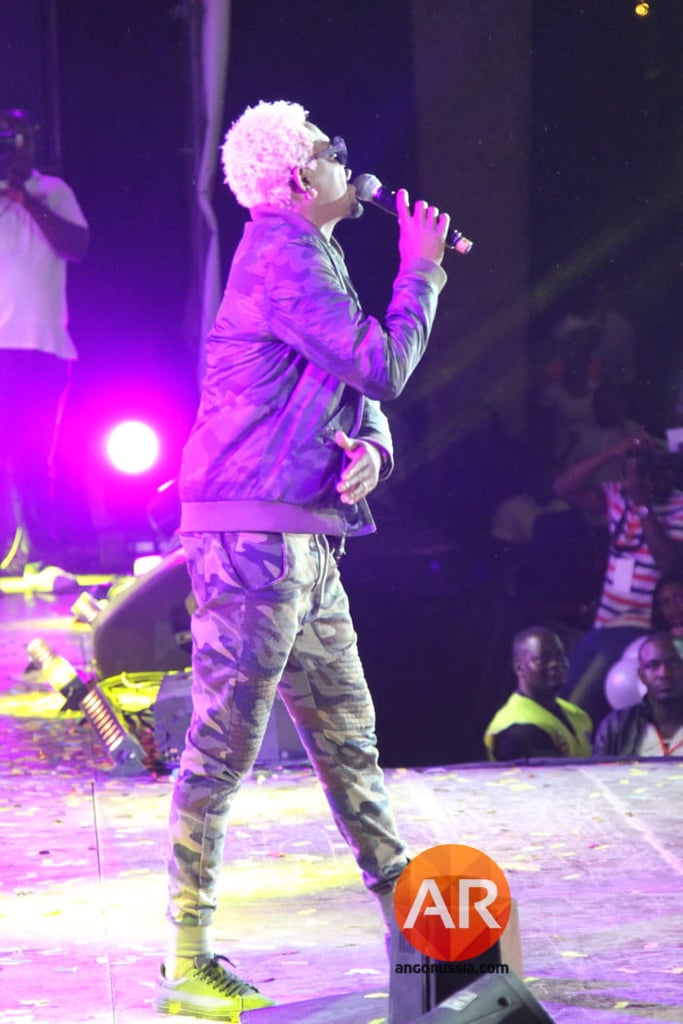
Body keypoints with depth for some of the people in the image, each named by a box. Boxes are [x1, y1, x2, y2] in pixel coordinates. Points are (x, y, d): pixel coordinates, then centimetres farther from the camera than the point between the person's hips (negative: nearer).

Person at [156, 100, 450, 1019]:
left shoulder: (316, 259, 21)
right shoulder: (279, 252, -11)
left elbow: (364, 396, 21)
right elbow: (383, 365, -15)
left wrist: (370, 448, -1)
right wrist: (420, 271, -1)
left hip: (308, 545, 10)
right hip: (253, 538, -10)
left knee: (349, 739, 16)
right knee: (223, 747, -8)